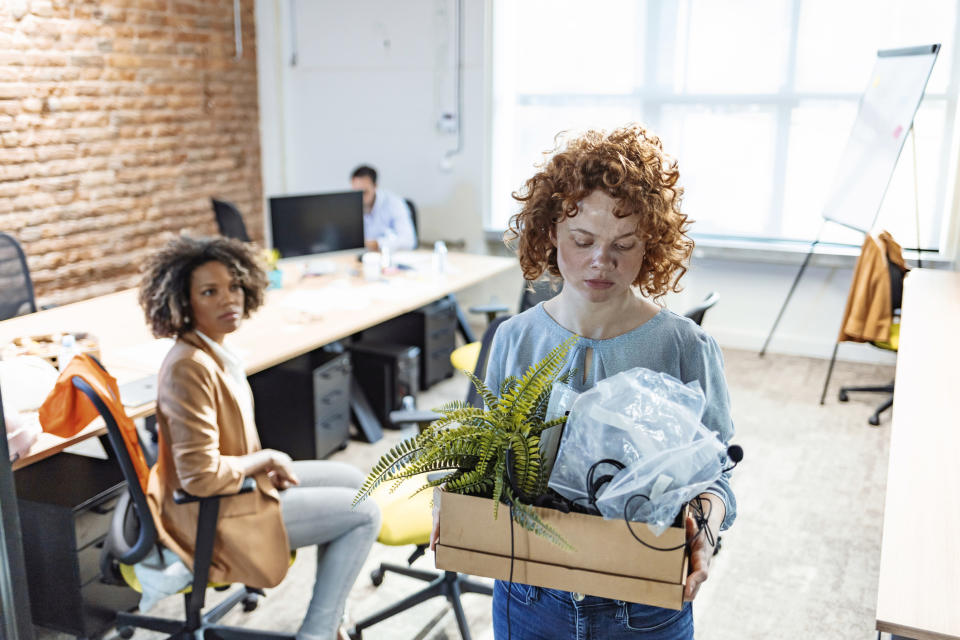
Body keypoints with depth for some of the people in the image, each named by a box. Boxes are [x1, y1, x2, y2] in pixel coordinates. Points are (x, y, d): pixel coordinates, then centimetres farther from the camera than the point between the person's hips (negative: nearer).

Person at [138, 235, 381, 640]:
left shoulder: (215, 349, 1)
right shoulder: (189, 368, -29)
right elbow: (201, 476, -30)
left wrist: (267, 463, 1)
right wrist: (265, 459, -15)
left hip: (238, 483, 9)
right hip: (215, 516, -9)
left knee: (354, 481, 16)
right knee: (364, 513, -4)